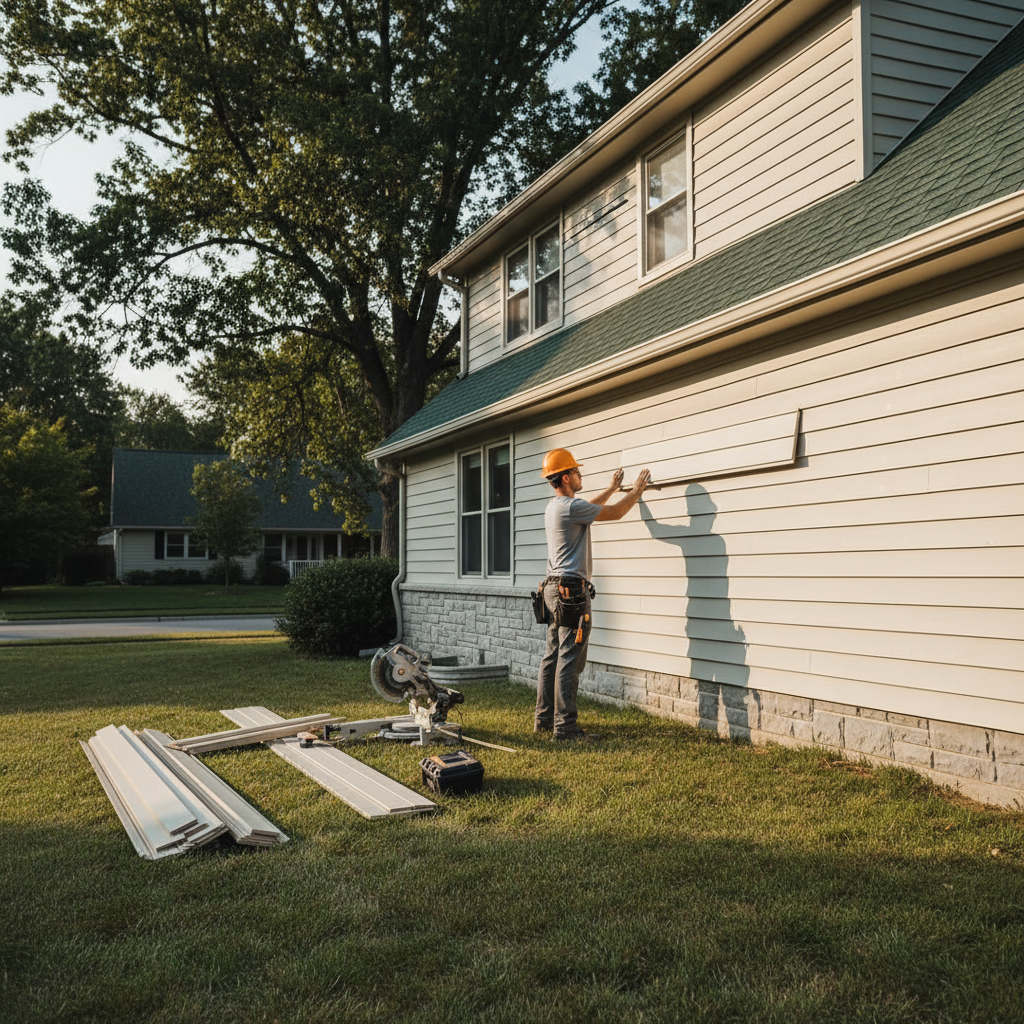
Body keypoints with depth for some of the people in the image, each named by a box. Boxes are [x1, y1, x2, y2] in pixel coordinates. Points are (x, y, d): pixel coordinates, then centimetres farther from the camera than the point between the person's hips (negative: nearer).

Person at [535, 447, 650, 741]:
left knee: (553, 656, 13)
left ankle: (544, 718, 18)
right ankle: (565, 725, -7)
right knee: (569, 659, -9)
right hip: (572, 590, -10)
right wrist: (637, 490, 8)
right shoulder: (570, 506, -15)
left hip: (554, 587, 10)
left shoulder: (553, 506, 15)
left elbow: (591, 508, 33)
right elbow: (615, 513, -7)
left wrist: (612, 488, 42)